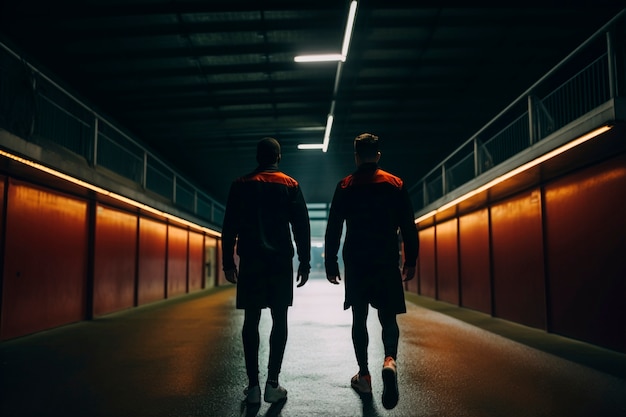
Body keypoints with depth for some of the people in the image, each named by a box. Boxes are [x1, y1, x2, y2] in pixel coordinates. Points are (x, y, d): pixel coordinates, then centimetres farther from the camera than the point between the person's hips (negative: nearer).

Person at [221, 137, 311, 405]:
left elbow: (229, 228, 5)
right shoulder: (290, 185, 5)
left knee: (251, 321, 4)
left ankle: (253, 385, 3)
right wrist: (305, 262, 4)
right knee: (279, 320, 3)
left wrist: (228, 262, 9)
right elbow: (302, 227, 1)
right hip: (281, 260, -1)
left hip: (251, 261, 1)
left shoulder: (241, 185, 8)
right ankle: (272, 384, -1)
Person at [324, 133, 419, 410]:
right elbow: (408, 227, 1)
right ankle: (390, 361, -19)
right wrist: (410, 261, 7)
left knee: (359, 318, 10)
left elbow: (333, 229, 0)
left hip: (355, 262, 0)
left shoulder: (345, 187, 3)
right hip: (387, 262, 0)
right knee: (388, 316, 7)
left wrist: (330, 263, 5)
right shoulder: (395, 184, 4)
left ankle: (364, 376, 14)